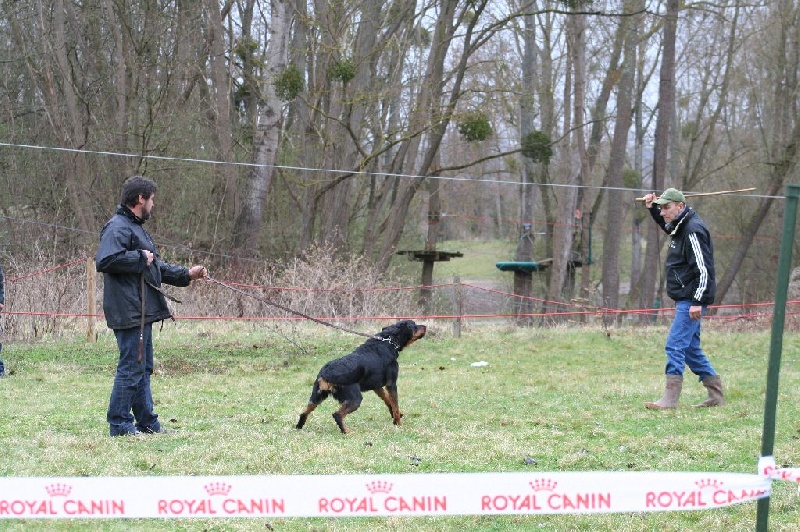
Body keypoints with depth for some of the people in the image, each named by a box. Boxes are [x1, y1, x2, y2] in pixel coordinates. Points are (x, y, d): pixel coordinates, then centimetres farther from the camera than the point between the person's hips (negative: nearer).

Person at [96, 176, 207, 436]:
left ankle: (148, 423, 23)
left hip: (142, 312, 11)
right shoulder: (118, 228, -14)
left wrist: (186, 274, 26)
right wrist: (140, 258, -21)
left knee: (143, 368, 16)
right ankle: (120, 424, -2)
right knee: (131, 368, -8)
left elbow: (156, 267, 29)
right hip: (129, 313, -11)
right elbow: (104, 261, -29)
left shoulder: (135, 227, 21)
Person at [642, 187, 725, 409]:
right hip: (685, 299, 11)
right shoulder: (679, 226, 12)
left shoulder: (693, 230, -18)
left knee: (675, 345, -13)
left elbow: (703, 268, -22)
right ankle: (716, 395, 20)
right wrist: (652, 208, 24)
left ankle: (670, 398, -14)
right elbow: (667, 225, 40)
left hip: (692, 299, -11)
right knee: (690, 348, 15)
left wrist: (698, 301, -25)